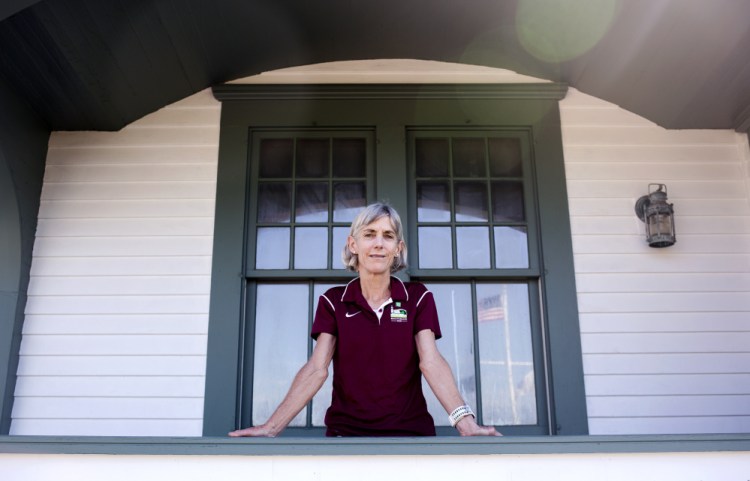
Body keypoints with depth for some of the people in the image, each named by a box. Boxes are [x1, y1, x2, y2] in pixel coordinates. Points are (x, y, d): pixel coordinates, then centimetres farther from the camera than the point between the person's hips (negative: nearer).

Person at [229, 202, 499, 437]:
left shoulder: (418, 298, 5)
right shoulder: (333, 302, 5)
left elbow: (431, 362, -7)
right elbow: (316, 369, -4)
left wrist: (465, 422, -23)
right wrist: (272, 427, -17)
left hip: (410, 429, 0)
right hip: (345, 430, 0)